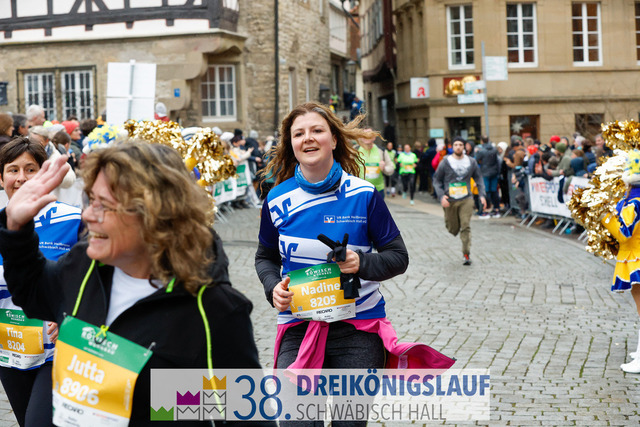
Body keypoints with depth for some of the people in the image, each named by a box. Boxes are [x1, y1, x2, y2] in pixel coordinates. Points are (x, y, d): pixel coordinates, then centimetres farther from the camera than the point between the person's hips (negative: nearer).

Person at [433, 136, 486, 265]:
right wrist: (441, 196, -9)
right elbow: (436, 180, 4)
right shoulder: (446, 162, 0)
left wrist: (482, 195, 2)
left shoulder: (471, 162, 6)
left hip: (466, 199, 0)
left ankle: (466, 255, -4)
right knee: (453, 229, 5)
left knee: (466, 227, -11)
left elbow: (478, 178, 15)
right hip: (449, 200, 0)